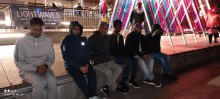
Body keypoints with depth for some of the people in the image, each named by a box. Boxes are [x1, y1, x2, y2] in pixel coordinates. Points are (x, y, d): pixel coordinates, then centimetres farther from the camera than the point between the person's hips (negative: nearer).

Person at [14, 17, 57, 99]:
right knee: (40, 83, -31)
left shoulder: (47, 40, 2)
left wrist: (46, 66, -14)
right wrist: (35, 68, -18)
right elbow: (18, 62, -6)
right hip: (27, 69, -2)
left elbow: (51, 57, 8)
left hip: (43, 67, 3)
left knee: (52, 80, -28)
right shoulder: (21, 41, -6)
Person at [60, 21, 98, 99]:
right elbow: (67, 57, -10)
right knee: (79, 75, -32)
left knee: (92, 72, -25)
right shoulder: (66, 41, -3)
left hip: (83, 63, 4)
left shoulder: (84, 40, 10)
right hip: (71, 65, -3)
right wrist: (79, 67, -22)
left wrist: (87, 64, -13)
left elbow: (87, 53, 7)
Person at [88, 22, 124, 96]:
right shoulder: (92, 38, -8)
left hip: (107, 61, 7)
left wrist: (108, 56, 11)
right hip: (97, 62, -6)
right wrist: (95, 59, -14)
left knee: (119, 68, -12)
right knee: (108, 71, -30)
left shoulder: (108, 38, 10)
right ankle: (115, 87, -2)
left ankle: (106, 87, -10)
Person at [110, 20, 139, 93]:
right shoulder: (110, 37, -1)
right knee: (128, 61, -31)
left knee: (134, 60, -16)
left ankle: (132, 79, -7)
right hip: (114, 56, -7)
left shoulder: (121, 36, 20)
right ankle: (123, 82, -24)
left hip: (121, 55, 7)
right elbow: (111, 49, -6)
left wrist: (124, 52, 4)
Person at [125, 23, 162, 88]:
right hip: (133, 54, -7)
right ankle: (152, 79, -26)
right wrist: (142, 55, -21)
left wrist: (146, 54, -6)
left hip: (142, 53, 7)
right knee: (141, 60, -34)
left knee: (151, 59, -18)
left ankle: (147, 78, -18)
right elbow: (130, 49, -15)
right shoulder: (130, 37, -6)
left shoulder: (142, 37, 15)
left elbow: (145, 47, 18)